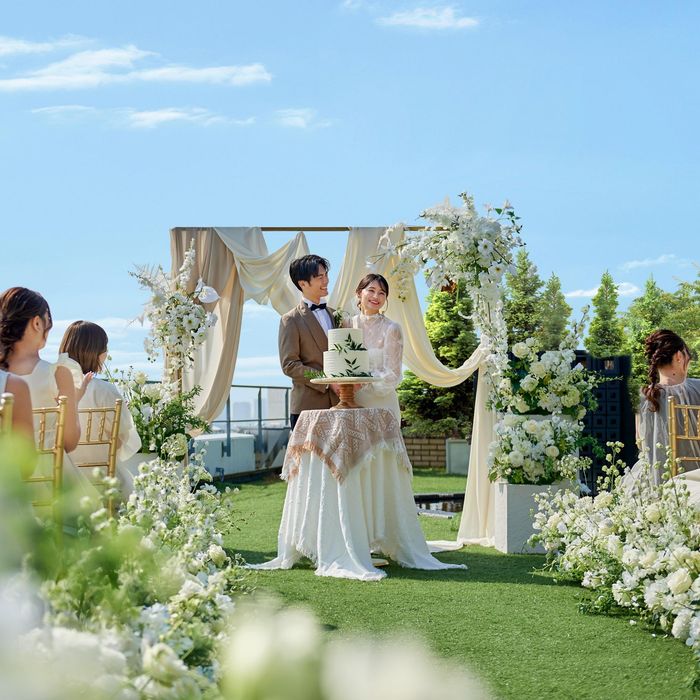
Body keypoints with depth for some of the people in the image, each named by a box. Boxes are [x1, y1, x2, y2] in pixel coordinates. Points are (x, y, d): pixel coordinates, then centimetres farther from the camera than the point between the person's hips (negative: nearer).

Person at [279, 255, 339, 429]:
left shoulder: (334, 315, 17)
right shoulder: (291, 320, -2)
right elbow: (289, 365, -9)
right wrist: (327, 382, -15)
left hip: (338, 404, 5)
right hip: (308, 406, -5)